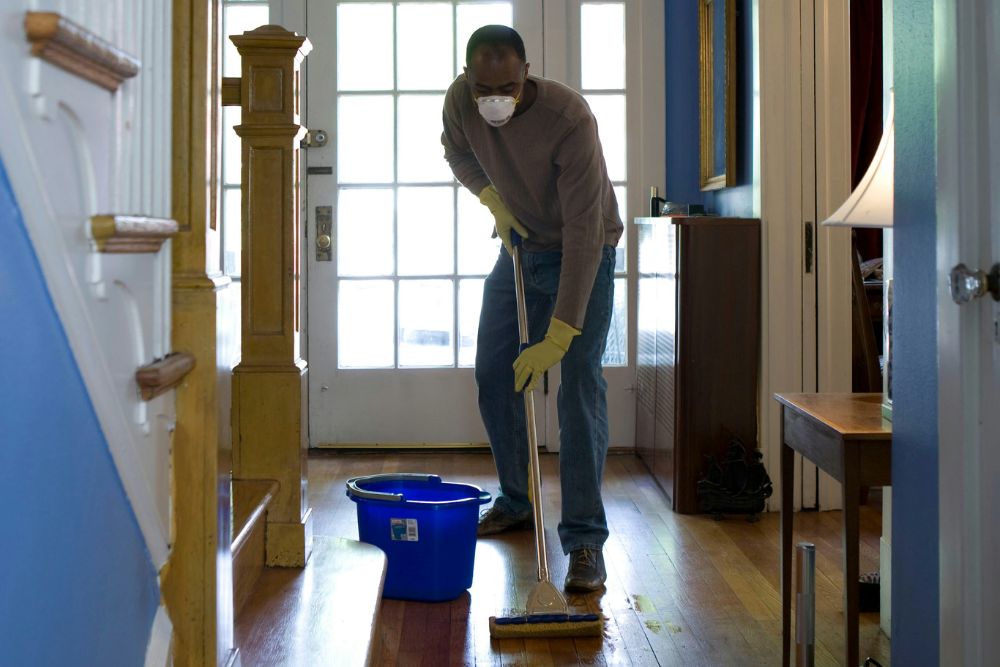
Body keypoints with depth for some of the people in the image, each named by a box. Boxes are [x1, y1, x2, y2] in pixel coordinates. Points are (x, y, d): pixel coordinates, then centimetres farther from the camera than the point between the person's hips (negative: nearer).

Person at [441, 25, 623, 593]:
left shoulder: (570, 118, -34)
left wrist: (558, 338, -40)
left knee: (580, 387, -16)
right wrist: (492, 197, -10)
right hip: (520, 245, 6)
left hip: (584, 253, -6)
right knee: (493, 376, 8)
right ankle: (517, 503, 27)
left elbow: (583, 232, -37)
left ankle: (586, 541, -14)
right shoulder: (460, 100, -16)